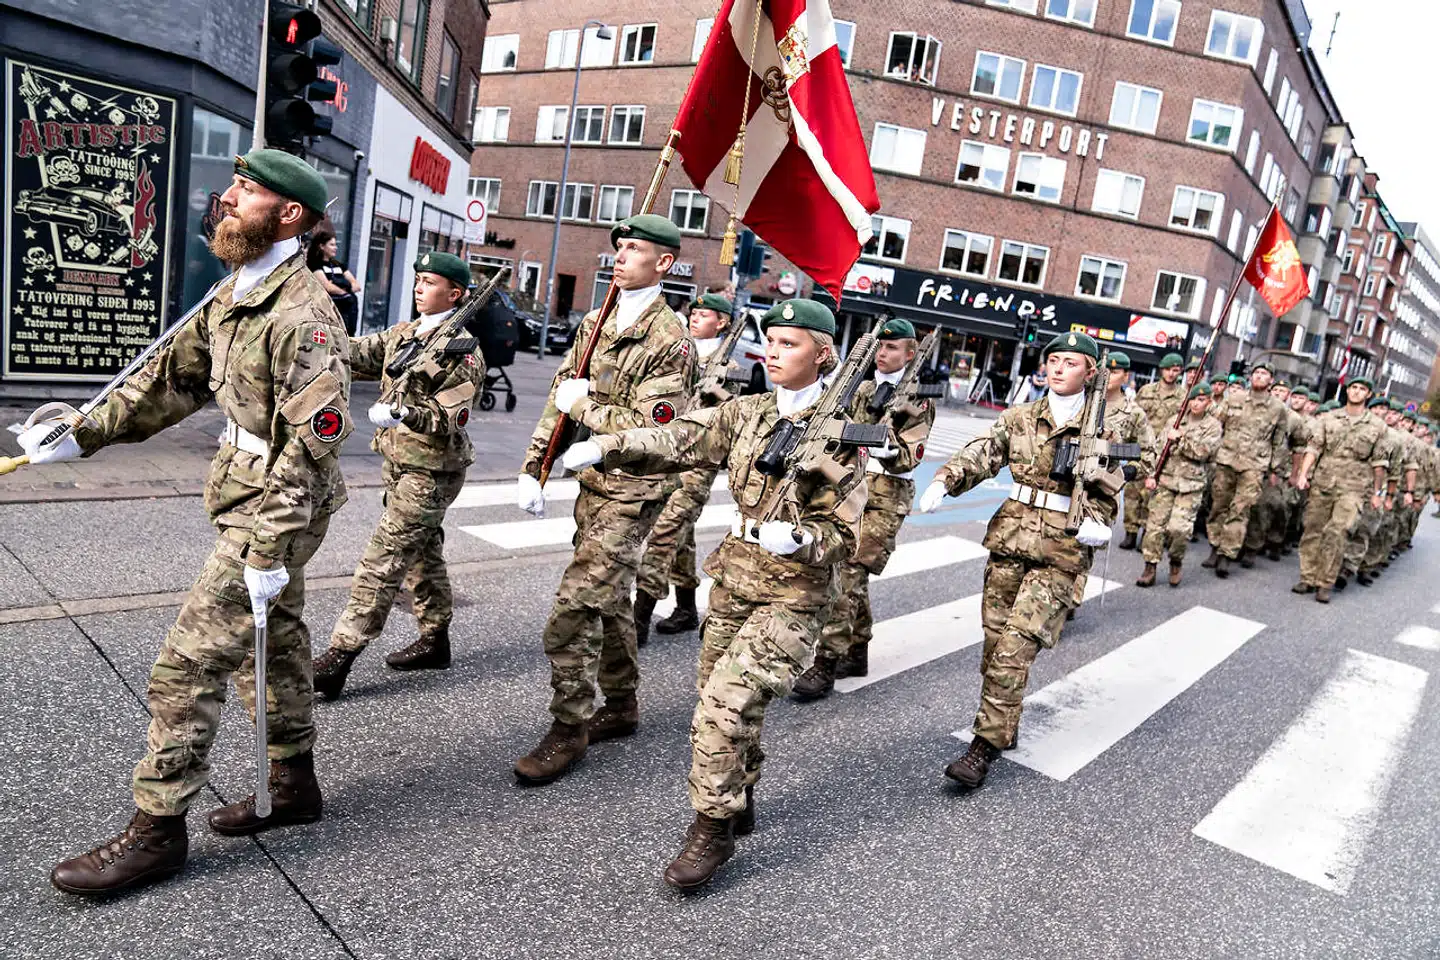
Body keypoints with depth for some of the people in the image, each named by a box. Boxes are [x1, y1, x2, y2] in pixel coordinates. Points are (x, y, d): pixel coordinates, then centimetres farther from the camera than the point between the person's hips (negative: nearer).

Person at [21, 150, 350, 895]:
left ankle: (157, 829, 12)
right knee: (272, 643, 18)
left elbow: (313, 443, -26)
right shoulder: (234, 294, 8)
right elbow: (173, 377, 16)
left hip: (275, 511, -9)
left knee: (188, 663, -3)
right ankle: (294, 784, 35)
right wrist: (82, 437, 11)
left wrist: (270, 552, -24)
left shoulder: (302, 316, -22)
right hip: (248, 500, 9)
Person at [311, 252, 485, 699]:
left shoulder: (462, 351, -14)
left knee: (384, 558, -9)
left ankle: (340, 654, -6)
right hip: (398, 460, 8)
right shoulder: (401, 334, 11)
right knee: (422, 549, 17)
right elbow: (357, 354, 2)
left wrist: (404, 413, -37)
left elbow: (451, 419, -21)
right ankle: (435, 638, 31)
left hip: (431, 470, -8)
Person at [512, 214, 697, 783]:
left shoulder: (671, 341, -15)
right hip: (593, 483, 8)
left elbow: (648, 431, -23)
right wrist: (533, 469, 5)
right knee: (608, 598, 18)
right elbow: (560, 397, 10)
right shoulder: (596, 323, 9)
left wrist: (583, 404, -13)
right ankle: (621, 706, 34)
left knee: (574, 608, -11)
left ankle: (569, 730, 3)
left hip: (632, 494, -8)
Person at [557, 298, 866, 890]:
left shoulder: (837, 434, -11)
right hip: (734, 578, 6)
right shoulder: (747, 413, 5)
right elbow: (677, 439, -6)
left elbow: (845, 534, -11)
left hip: (793, 593, -6)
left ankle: (713, 829, 5)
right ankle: (739, 804, 39)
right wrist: (608, 447, -21)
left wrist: (801, 540, -32)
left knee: (726, 701, -14)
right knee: (728, 701, 16)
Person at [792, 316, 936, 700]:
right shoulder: (865, 389, 14)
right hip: (851, 486, 7)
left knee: (850, 575, -13)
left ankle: (826, 666, -11)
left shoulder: (918, 400, -4)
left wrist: (882, 444, -31)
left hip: (886, 498, -6)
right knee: (851, 571, 11)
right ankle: (857, 653, 25)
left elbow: (908, 458, -14)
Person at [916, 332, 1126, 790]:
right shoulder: (1019, 418, 9)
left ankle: (986, 745, -6)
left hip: (1061, 550, -4)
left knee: (1015, 646, -12)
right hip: (1010, 538, 4)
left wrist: (1095, 522, -11)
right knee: (995, 639, 8)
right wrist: (943, 481, -20)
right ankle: (1003, 725, 28)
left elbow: (1106, 493, 9)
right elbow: (980, 454, -3)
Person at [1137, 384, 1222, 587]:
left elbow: (1202, 451, -12)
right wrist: (1151, 474, -1)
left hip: (1191, 485, -3)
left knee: (1179, 528, -12)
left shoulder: (1213, 426, 3)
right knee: (1156, 523, -3)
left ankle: (1176, 562, 14)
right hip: (1165, 480, 3)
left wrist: (1180, 438, -7)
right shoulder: (1175, 421, 11)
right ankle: (1150, 568, 4)